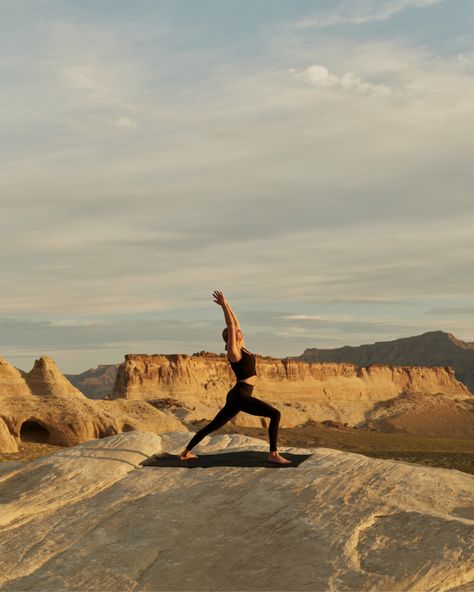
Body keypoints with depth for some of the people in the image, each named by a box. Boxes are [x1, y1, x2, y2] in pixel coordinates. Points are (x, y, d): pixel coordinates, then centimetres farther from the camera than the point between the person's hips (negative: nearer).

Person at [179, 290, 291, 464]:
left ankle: (186, 452, 25)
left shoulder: (241, 348, 13)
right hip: (239, 396, -10)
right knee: (275, 414, -15)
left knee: (213, 426, 17)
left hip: (237, 397, 10)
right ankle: (273, 454, -16)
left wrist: (226, 305, 17)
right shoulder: (233, 351, -9)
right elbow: (230, 325, -13)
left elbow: (235, 323, 18)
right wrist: (224, 304, -7)